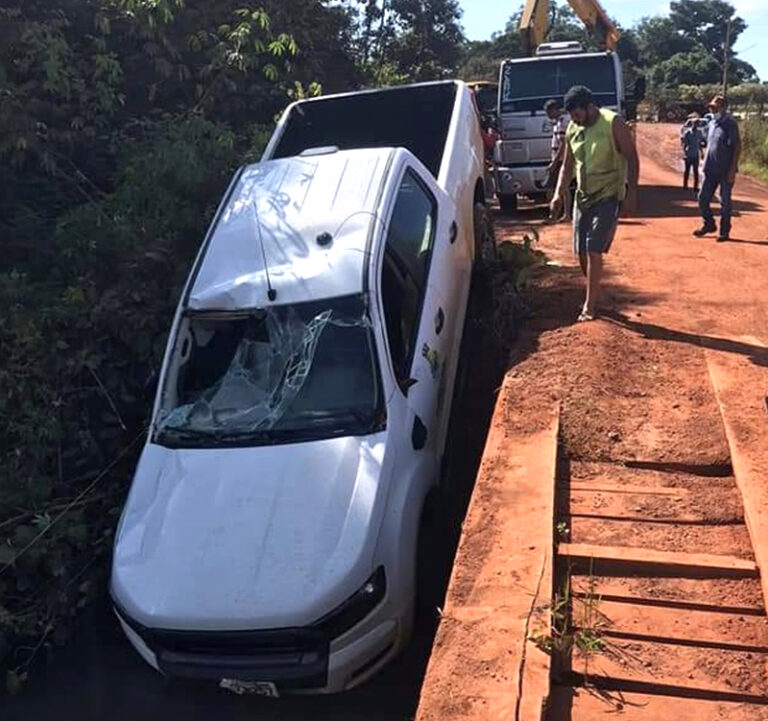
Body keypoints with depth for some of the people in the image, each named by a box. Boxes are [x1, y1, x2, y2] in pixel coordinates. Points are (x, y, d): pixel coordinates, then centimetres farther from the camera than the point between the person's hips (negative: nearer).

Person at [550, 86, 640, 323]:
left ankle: (590, 305, -4)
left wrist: (631, 194, -16)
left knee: (594, 250, -12)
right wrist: (559, 193, 5)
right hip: (583, 196, 6)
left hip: (608, 196, -6)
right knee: (582, 252, 7)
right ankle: (594, 295, 26)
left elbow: (632, 159, -10)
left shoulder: (613, 124, -12)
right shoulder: (572, 130, 6)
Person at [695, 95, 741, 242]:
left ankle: (724, 231, 12)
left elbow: (737, 147, -13)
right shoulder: (712, 123, 11)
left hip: (725, 170, -7)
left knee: (725, 202, 2)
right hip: (710, 169, 7)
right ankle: (709, 224, 27)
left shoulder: (730, 124, -11)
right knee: (703, 198, 8)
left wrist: (732, 170, -18)